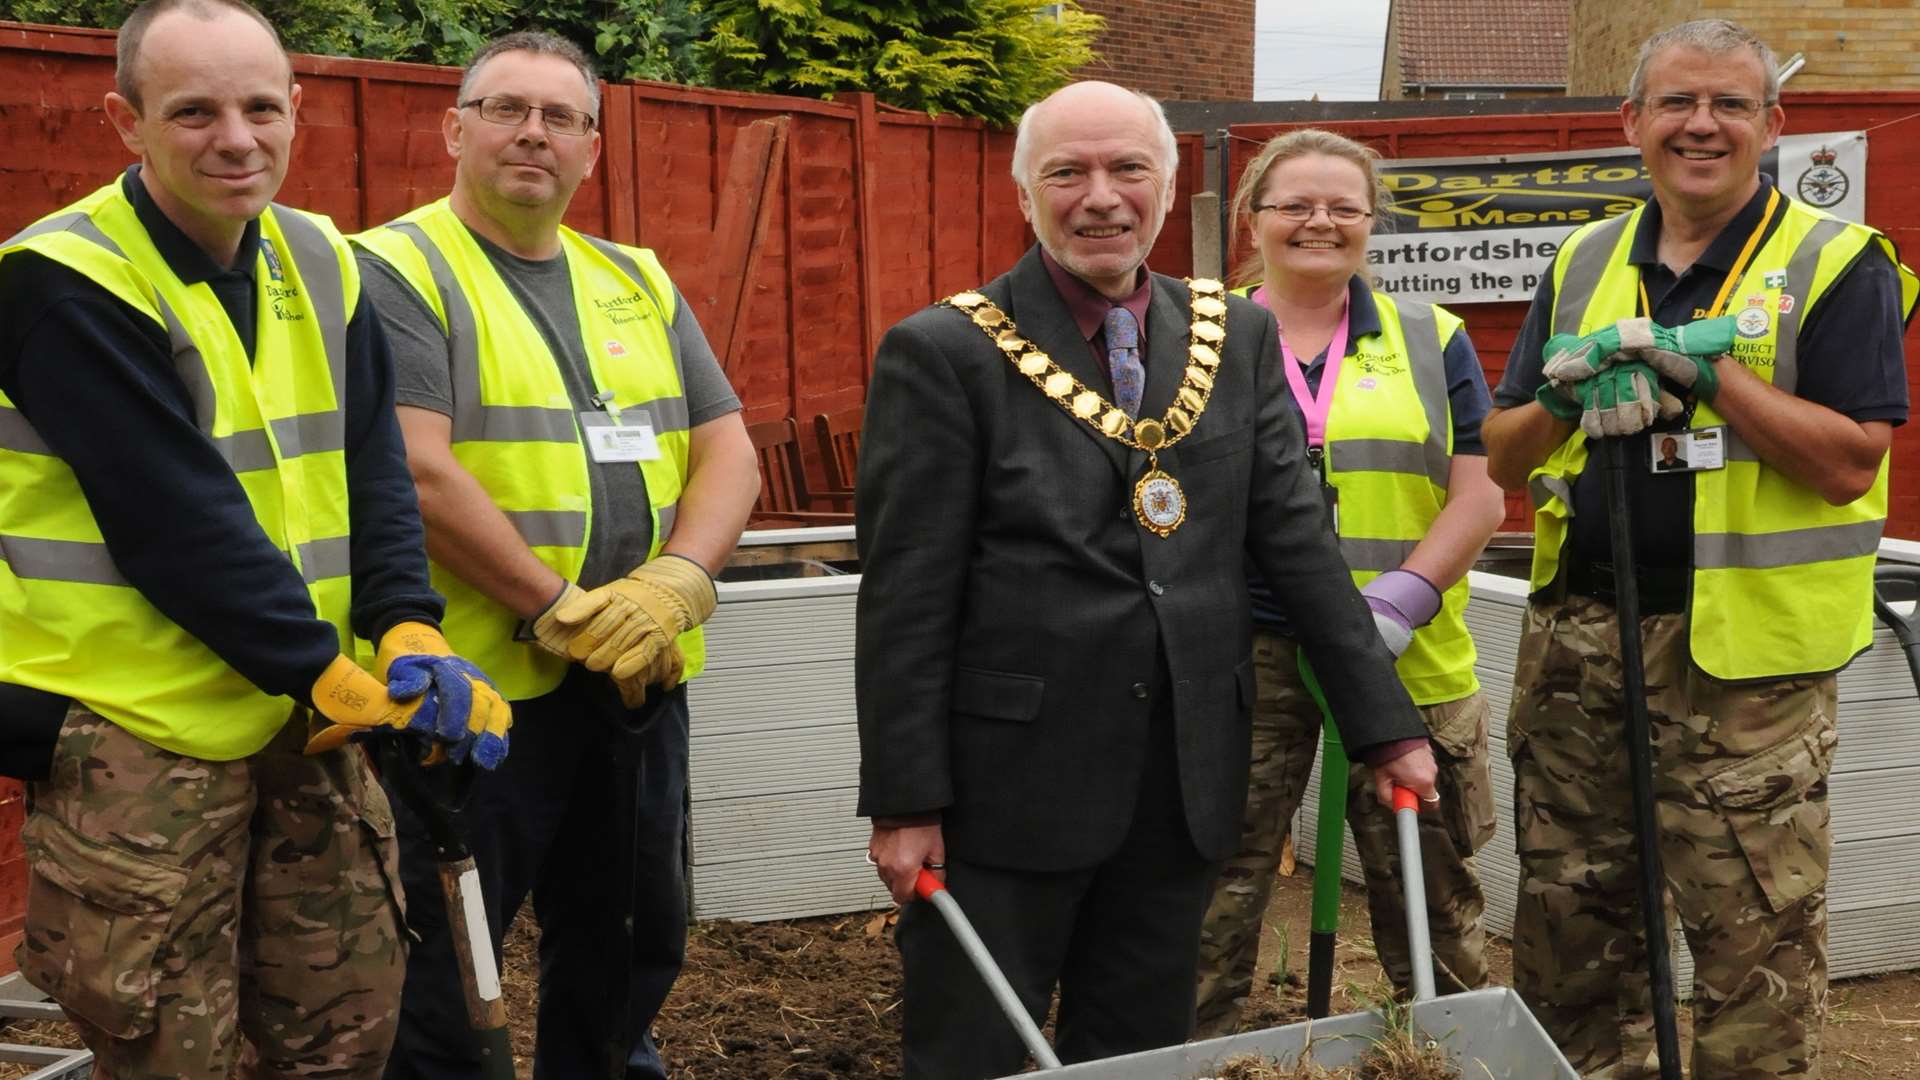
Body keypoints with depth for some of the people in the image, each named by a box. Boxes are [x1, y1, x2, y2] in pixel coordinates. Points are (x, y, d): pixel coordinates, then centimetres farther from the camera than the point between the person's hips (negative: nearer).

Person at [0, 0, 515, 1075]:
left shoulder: (320, 265, 7)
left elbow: (374, 469, 3)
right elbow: (175, 519, -20)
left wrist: (408, 627, -13)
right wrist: (326, 674, -18)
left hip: (311, 721, 6)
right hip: (135, 741, -6)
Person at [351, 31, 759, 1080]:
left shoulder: (637, 283, 13)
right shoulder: (397, 272, -6)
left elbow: (728, 451, 7)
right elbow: (417, 474, -17)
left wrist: (676, 583, -11)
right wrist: (562, 612, -18)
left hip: (641, 674, 6)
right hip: (478, 679, -6)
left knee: (632, 950, 18)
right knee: (441, 978, 4)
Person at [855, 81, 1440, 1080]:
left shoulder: (1236, 337, 8)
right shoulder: (944, 352, -7)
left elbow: (1298, 539, 7)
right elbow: (903, 596, -9)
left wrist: (1383, 725, 4)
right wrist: (904, 800, -11)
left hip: (1183, 787, 4)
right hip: (1006, 790, -4)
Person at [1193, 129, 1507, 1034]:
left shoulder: (1430, 339, 9)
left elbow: (1478, 493, 2)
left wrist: (1404, 596, -13)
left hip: (1407, 661, 1)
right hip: (1241, 660, 0)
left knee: (1428, 892, 10)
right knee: (1216, 890, 4)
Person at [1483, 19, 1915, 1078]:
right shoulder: (1584, 264, 11)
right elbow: (1503, 457, 10)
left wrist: (1704, 364, -18)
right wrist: (1571, 397, -10)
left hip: (1742, 662, -5)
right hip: (1574, 637, 5)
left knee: (1754, 949, 2)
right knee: (1565, 932, 15)